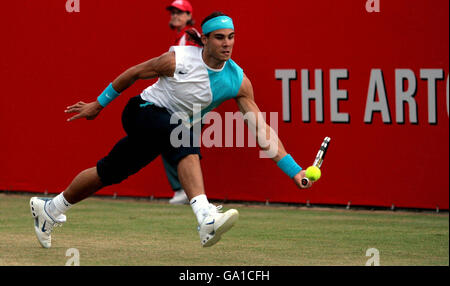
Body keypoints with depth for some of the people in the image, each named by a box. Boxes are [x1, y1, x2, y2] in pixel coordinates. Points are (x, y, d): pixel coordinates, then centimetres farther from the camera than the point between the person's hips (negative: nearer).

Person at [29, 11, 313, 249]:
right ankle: (206, 218, -53)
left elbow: (262, 130, -12)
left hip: (175, 128, 6)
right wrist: (98, 104, 7)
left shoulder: (238, 81, -12)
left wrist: (294, 171, -19)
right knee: (186, 139, -34)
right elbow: (134, 73, -3)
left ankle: (49, 209, 19)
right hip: (144, 111, -6)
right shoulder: (177, 60, -21)